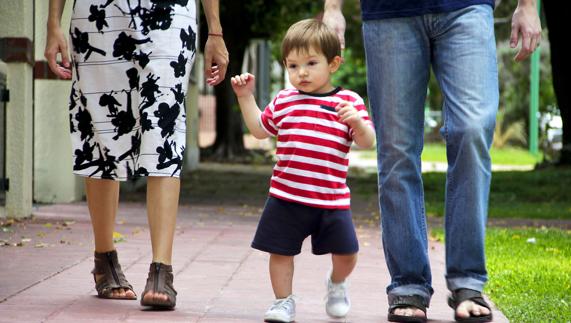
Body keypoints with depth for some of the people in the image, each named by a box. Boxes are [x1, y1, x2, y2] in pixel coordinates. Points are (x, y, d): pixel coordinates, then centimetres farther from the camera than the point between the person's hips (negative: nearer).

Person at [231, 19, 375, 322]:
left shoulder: (349, 101, -1)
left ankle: (337, 283, 34)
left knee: (346, 252, 2)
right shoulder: (283, 101, 9)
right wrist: (246, 97, 14)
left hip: (332, 198, -2)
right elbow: (260, 129, 23)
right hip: (286, 195, 2)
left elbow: (367, 142, -5)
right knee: (280, 251, 4)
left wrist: (357, 122, -26)